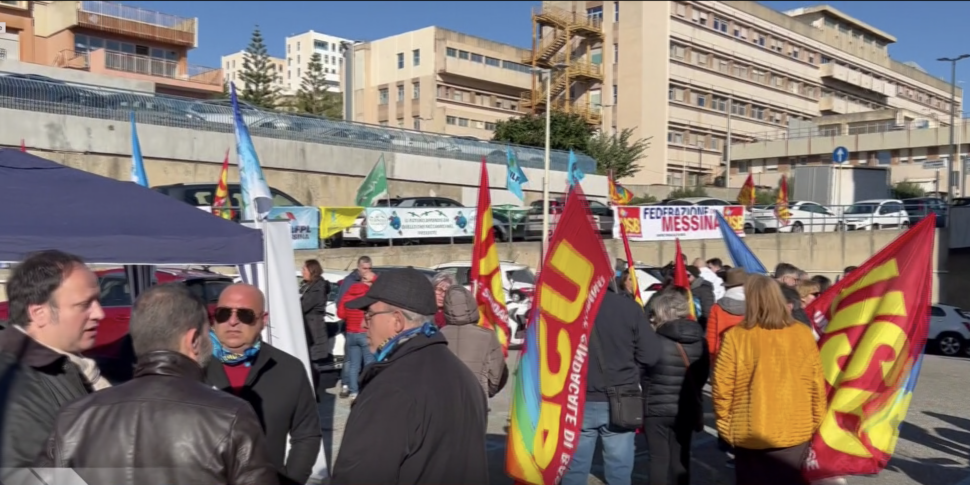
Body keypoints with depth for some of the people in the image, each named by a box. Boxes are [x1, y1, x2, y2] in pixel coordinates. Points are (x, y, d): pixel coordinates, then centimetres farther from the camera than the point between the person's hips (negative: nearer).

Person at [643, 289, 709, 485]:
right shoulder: (699, 340, -2)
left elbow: (643, 373, -10)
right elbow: (703, 374, 9)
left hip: (657, 408, -4)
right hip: (687, 409, 5)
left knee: (659, 459, 5)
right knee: (680, 460, 15)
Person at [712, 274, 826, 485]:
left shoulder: (736, 337, -12)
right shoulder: (803, 334, -3)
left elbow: (722, 388, -9)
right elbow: (817, 385, 3)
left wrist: (724, 424, 5)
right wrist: (816, 423, 15)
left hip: (751, 434, -2)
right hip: (796, 432, 3)